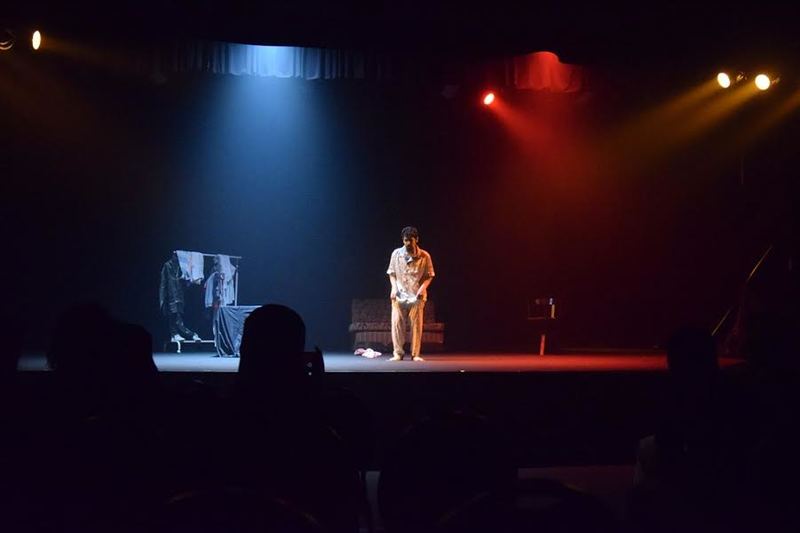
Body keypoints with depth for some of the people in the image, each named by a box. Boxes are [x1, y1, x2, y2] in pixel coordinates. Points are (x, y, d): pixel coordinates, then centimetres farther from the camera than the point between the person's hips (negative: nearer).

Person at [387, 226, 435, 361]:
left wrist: (423, 287, -13)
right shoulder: (396, 254, -1)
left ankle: (415, 354, 7)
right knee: (397, 324, -4)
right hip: (399, 295, 1)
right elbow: (391, 273, 9)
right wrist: (394, 287, -5)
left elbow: (429, 275, 3)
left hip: (416, 296, -1)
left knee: (416, 325, -1)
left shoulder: (424, 256, -5)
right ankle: (398, 353, 5)